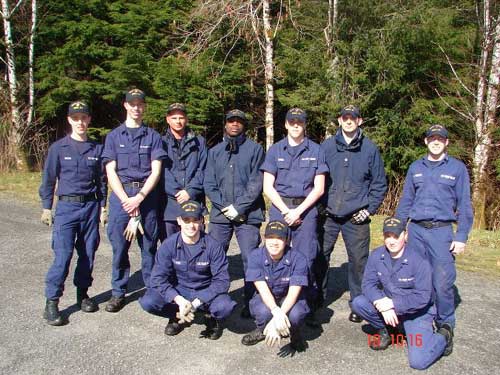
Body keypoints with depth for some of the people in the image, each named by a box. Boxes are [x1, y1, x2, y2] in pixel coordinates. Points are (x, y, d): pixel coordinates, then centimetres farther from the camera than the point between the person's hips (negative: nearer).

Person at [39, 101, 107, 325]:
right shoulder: (58, 148, 1)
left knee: (88, 252, 7)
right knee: (63, 254, -9)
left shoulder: (97, 149, 8)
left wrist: (103, 206, 11)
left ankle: (82, 293, 23)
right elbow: (48, 180, 5)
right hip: (66, 207, -2)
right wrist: (46, 208, 3)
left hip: (90, 206, 3)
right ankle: (51, 302, 1)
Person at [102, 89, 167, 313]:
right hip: (120, 195, 0)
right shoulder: (114, 136, 10)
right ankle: (118, 292, 16)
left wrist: (139, 197, -11)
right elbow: (111, 172, 2)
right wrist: (127, 201, -9)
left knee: (149, 245, 4)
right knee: (119, 246, 3)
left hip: (147, 195, 0)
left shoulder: (153, 137, 9)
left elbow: (155, 171, 1)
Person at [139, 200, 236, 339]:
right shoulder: (169, 245, -13)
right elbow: (158, 278, -15)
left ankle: (212, 318, 5)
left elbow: (222, 280, -16)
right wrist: (179, 300, -29)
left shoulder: (213, 246, -16)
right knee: (148, 301, -24)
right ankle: (178, 316, 6)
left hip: (206, 292, -1)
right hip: (178, 291, 2)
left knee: (225, 306, -32)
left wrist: (197, 302, -26)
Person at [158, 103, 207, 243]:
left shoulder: (199, 142, 14)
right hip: (168, 203, 0)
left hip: (194, 202, 1)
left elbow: (202, 170, 5)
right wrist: (178, 193, -11)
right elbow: (161, 172, -1)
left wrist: (191, 191, -8)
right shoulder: (161, 143, 9)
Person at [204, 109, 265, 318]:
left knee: (250, 259, -2)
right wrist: (225, 206, -7)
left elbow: (256, 183, -5)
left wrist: (239, 207, -12)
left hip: (248, 214, -3)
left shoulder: (254, 149, 3)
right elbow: (208, 184, 7)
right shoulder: (215, 151, 14)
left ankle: (250, 302, 11)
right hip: (220, 213, 3)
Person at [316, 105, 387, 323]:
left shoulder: (370, 148, 3)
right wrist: (319, 206, 1)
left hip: (356, 217, -1)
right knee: (319, 257, 5)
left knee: (358, 260, 4)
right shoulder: (327, 146, 4)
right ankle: (317, 299, 23)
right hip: (328, 215, 1)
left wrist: (370, 208, -2)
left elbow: (379, 183, 6)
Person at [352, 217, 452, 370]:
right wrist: (382, 303, -28)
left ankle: (443, 336, 13)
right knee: (358, 303, -19)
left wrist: (393, 303, -27)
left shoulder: (419, 261, -24)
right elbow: (368, 283, -11)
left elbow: (422, 297, -24)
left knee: (418, 361, -19)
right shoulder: (376, 256, -9)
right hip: (389, 306, 5)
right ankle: (384, 331, 8)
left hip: (417, 313, -4)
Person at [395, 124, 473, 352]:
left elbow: (464, 205, 2)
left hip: (442, 231, -3)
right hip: (416, 230, 3)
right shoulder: (415, 168, 11)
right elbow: (406, 201, 14)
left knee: (442, 283, -6)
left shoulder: (457, 168, 4)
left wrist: (461, 237, -4)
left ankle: (445, 326, 14)